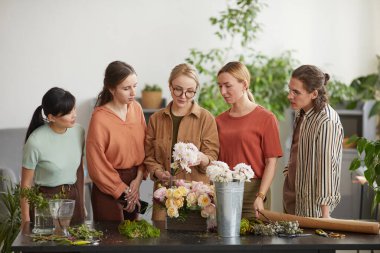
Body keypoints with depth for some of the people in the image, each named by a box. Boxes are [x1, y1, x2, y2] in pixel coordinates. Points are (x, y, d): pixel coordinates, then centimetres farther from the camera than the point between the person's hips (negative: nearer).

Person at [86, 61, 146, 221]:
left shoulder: (136, 108, 0)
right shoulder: (100, 118, -17)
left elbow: (144, 146, 7)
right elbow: (97, 164, -13)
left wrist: (138, 179, -6)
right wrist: (122, 191, -8)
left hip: (132, 184, 5)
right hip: (108, 189, -5)